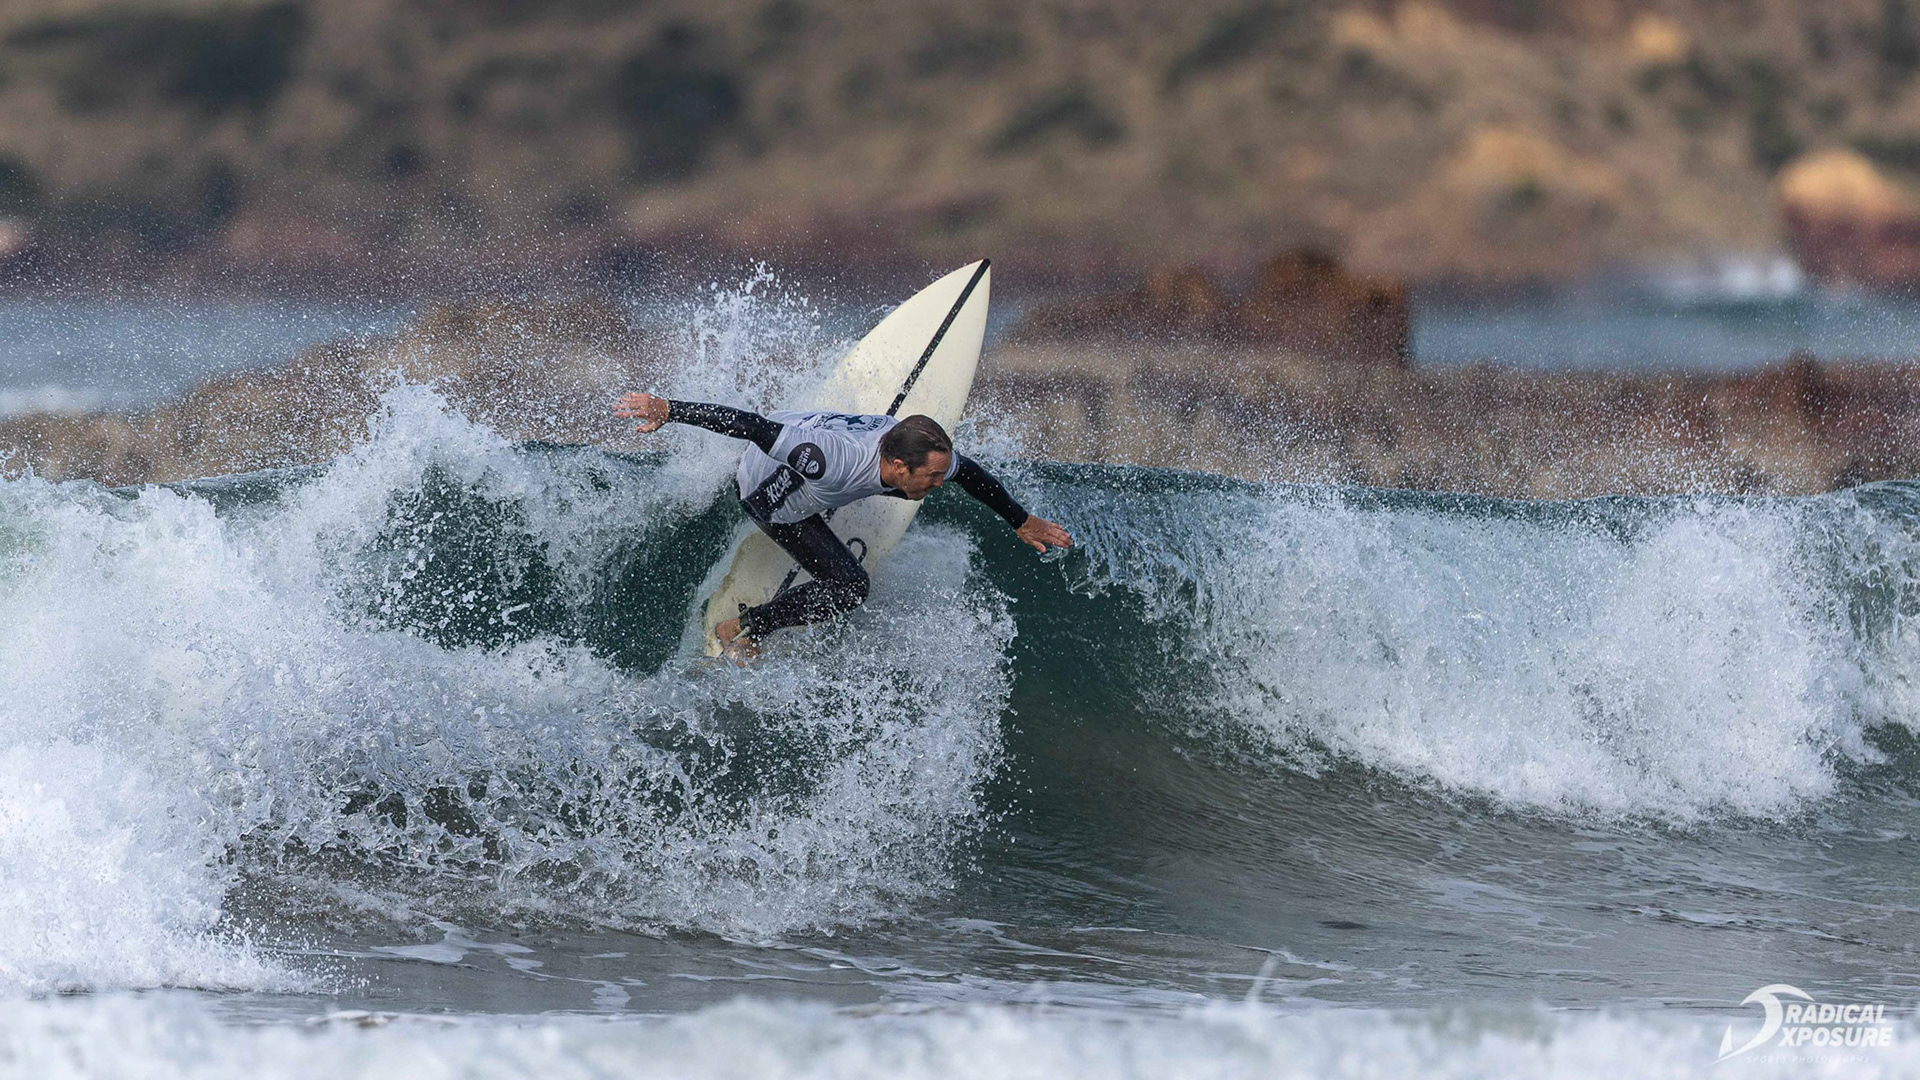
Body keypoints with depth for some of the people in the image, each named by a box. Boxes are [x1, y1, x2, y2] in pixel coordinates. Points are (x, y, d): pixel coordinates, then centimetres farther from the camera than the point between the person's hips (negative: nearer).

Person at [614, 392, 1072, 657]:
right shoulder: (836, 459, -47)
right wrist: (668, 411, -45)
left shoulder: (922, 451, -26)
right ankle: (740, 631, 4)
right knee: (848, 587, -14)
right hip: (769, 492, -7)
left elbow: (971, 475, -3)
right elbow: (750, 425, -45)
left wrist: (1022, 523, 10)